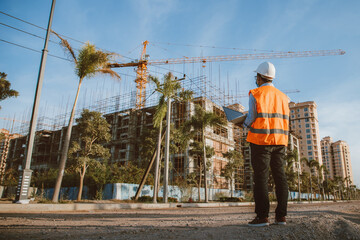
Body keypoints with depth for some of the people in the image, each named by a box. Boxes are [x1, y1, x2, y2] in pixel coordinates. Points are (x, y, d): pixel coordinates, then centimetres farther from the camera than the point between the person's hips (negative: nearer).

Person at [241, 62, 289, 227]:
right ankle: (281, 216, 9)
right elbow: (284, 120, 12)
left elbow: (251, 119, -8)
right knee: (280, 177, 6)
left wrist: (245, 124, 13)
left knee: (261, 177, -4)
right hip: (280, 141, 5)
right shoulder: (282, 96, 14)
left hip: (260, 140, -5)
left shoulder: (255, 94, -3)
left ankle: (262, 216, -4)